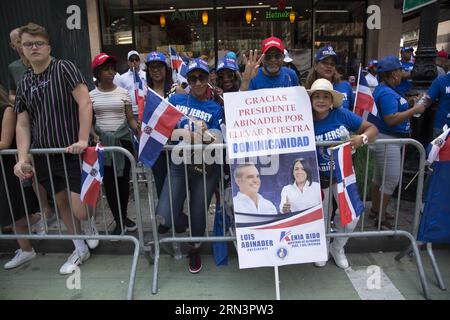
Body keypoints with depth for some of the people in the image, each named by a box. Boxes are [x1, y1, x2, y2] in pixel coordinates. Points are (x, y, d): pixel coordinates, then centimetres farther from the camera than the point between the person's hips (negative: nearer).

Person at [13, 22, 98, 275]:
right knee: (61, 203, 14)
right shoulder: (24, 84, 10)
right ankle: (80, 249, 32)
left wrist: (82, 140, -23)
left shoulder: (64, 69, -6)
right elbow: (22, 124, 7)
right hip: (44, 155, 6)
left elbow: (85, 103, -16)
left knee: (79, 209, -10)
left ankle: (89, 222, 28)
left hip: (72, 153, -6)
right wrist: (23, 158, -5)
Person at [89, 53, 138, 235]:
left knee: (123, 180, 7)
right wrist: (95, 136, -12)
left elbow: (130, 119, 3)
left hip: (123, 140, 0)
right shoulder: (91, 95, 4)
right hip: (103, 141, 1)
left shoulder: (123, 93, 2)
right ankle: (119, 222, 16)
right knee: (109, 182, 3)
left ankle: (123, 217, 28)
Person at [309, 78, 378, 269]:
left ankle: (337, 248, 35)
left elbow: (372, 128, -7)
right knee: (321, 217, 13)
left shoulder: (342, 114, -13)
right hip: (319, 177, -1)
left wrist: (362, 138, -28)